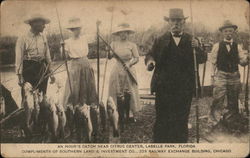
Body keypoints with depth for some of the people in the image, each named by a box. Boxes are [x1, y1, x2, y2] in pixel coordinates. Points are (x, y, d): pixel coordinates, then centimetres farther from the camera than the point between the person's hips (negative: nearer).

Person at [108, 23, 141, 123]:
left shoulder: (132, 45, 0)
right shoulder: (114, 44, 5)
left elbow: (136, 58, -1)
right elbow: (109, 56, 1)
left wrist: (129, 64, -17)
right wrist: (109, 52, -20)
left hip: (129, 71, -1)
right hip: (117, 71, 1)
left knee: (129, 94, 0)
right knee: (117, 95, 2)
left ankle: (130, 114, 8)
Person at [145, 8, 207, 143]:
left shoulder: (192, 41, 9)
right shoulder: (160, 40, 10)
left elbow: (202, 59, 1)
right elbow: (150, 55, 6)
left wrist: (197, 48, -20)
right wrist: (150, 61, -17)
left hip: (184, 89, 1)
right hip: (163, 87, 0)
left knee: (182, 121, 5)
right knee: (162, 120, 0)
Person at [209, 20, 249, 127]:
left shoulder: (238, 46, 3)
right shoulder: (217, 46, -2)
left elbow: (243, 63, 1)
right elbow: (213, 62, 2)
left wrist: (245, 58, -20)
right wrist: (212, 76, -1)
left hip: (234, 76, 3)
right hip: (221, 76, -3)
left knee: (233, 102, 13)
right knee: (218, 101, -10)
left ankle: (231, 125, 28)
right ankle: (215, 123, -3)